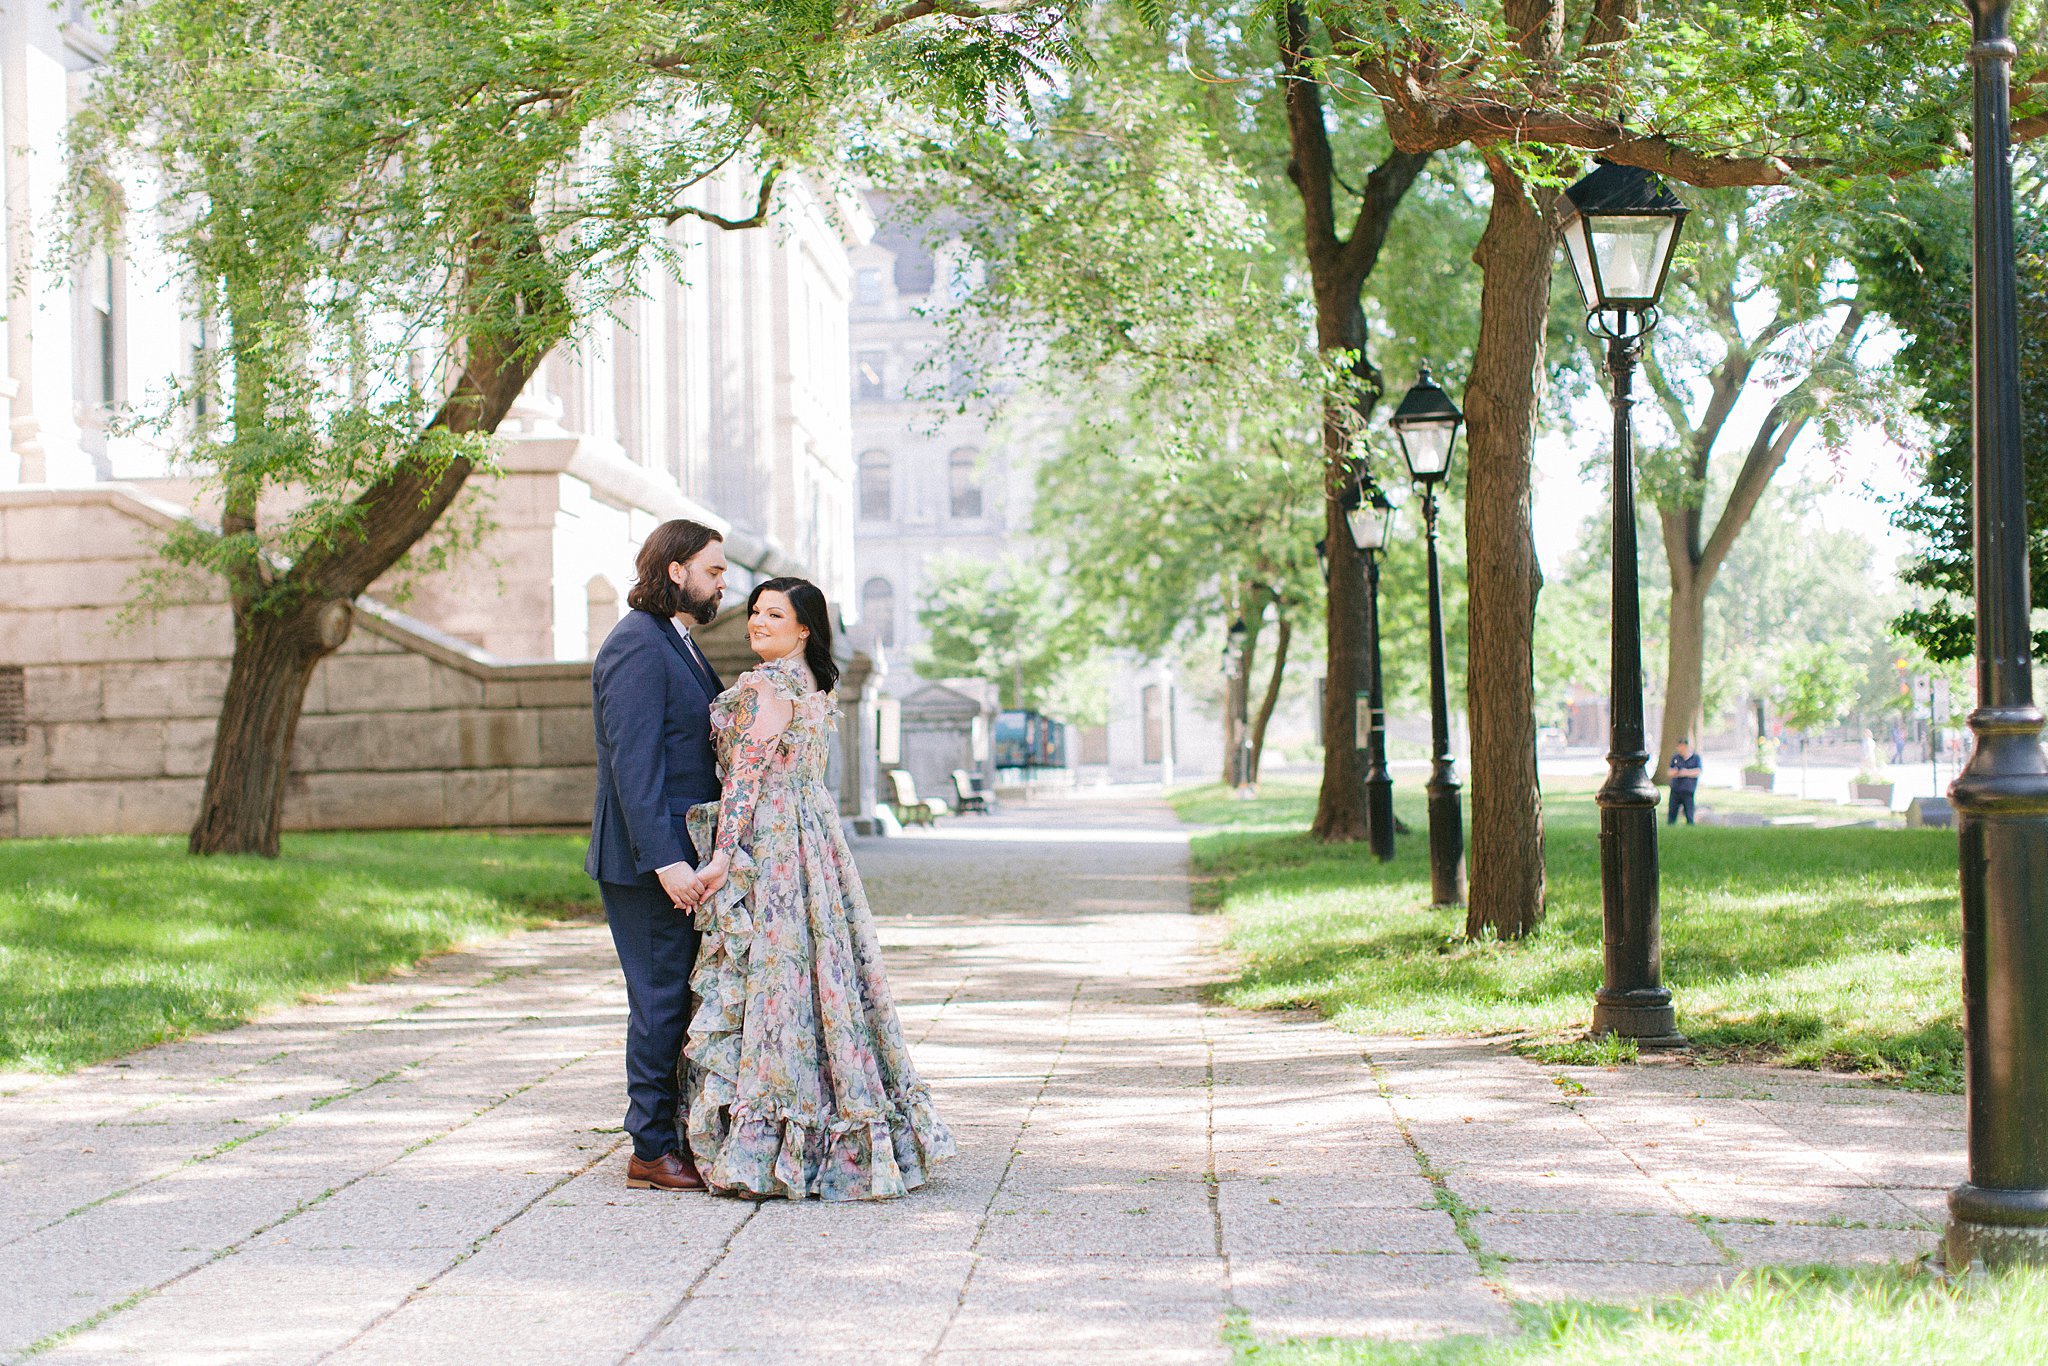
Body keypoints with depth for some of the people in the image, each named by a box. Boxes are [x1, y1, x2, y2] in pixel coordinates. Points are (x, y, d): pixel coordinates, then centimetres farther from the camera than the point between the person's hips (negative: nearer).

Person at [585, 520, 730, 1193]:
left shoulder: (677, 643, 18)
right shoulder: (637, 647, -14)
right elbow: (633, 764, -21)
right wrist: (664, 860, -26)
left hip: (678, 855, 10)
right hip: (648, 859, -10)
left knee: (676, 998, 12)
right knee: (661, 999, -4)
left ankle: (674, 1134, 19)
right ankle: (652, 1151, 3)